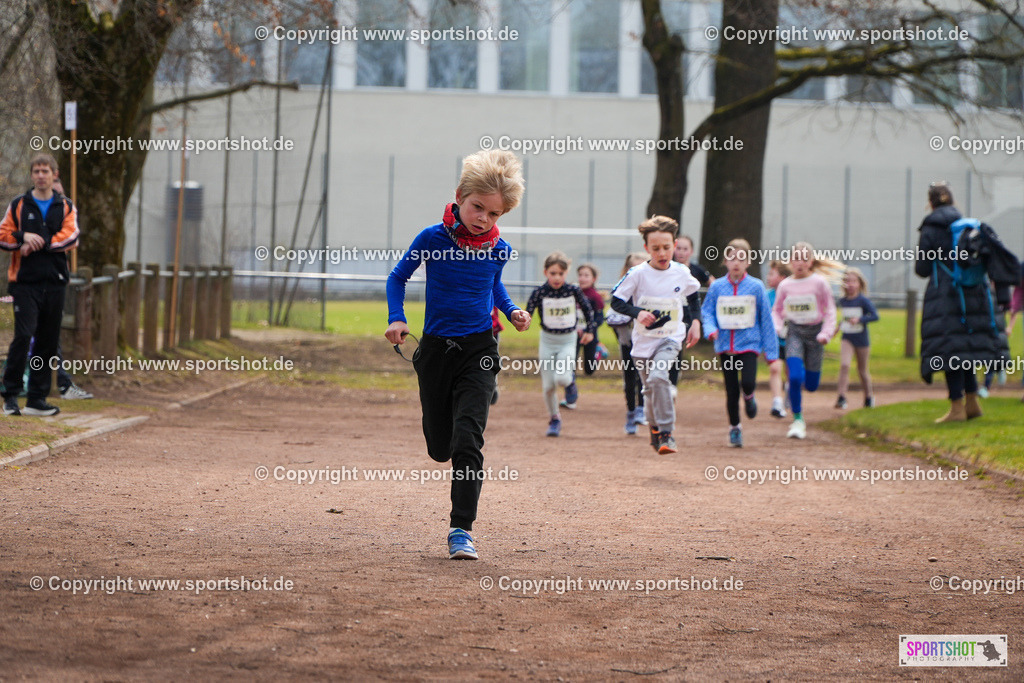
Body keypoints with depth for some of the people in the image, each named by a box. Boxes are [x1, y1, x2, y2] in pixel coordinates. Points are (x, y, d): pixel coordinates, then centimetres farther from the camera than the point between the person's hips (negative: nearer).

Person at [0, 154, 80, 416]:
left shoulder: (66, 207, 10)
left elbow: (71, 237, -6)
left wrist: (38, 243, -14)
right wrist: (23, 237, -14)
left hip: (54, 283, 2)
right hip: (25, 282, -2)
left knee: (48, 342, 3)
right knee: (23, 335, -13)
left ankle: (37, 398, 9)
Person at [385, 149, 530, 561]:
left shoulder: (498, 250, -4)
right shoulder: (432, 239, -10)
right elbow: (398, 277, 5)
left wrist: (512, 311, 3)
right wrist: (396, 318, -9)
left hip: (478, 352, 0)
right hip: (436, 349, 0)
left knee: (467, 441, -16)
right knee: (440, 449, 10)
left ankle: (461, 529, -11)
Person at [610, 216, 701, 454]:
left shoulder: (682, 273, -2)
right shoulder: (637, 274, -10)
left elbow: (693, 296, 19)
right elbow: (616, 301, -6)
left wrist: (695, 322, 11)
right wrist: (638, 312, -21)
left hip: (671, 338, -1)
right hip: (644, 340, 1)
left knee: (658, 377, -26)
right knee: (649, 388, 10)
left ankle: (666, 432, -21)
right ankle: (654, 427, 38)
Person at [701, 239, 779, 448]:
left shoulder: (756, 286, -3)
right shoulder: (717, 286, 0)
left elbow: (766, 319, 2)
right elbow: (706, 311, 8)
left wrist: (771, 352, 1)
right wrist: (710, 329, -15)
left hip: (749, 344, -2)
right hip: (725, 346, 2)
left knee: (748, 382, -21)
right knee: (731, 391, 5)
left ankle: (749, 397, 15)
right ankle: (734, 427, 24)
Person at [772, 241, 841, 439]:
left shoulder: (820, 282, -5)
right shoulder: (785, 285, 0)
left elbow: (830, 310, 2)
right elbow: (777, 310, 12)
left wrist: (826, 333, -9)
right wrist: (776, 327, -6)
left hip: (814, 332, 0)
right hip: (794, 332, 0)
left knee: (811, 385, 4)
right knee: (795, 376, -18)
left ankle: (796, 385, 42)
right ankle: (797, 419, -4)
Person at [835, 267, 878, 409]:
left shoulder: (863, 300, -10)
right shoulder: (842, 301, 5)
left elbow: (875, 316, -17)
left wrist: (859, 319, -27)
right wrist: (840, 325, 8)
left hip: (861, 339, -3)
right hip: (846, 338, 3)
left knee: (862, 370, 11)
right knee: (844, 365, -18)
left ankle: (869, 396, 31)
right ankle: (842, 398, -20)